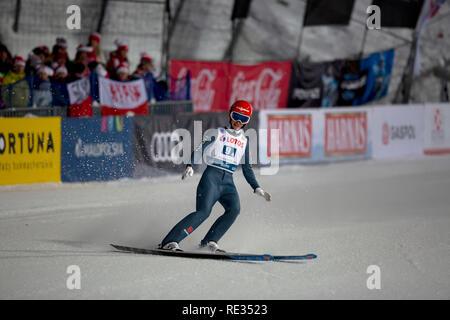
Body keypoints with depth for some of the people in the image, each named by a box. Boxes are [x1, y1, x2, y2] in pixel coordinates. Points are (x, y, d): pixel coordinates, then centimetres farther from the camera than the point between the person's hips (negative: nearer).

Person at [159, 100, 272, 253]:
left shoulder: (244, 142, 19)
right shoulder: (218, 134, 8)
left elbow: (247, 169, 24)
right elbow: (198, 151, 3)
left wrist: (257, 188, 16)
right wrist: (190, 166, -15)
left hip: (228, 182, 4)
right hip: (211, 177, -4)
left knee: (234, 209, -24)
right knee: (203, 211, -22)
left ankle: (209, 241, -19)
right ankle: (170, 241, -24)